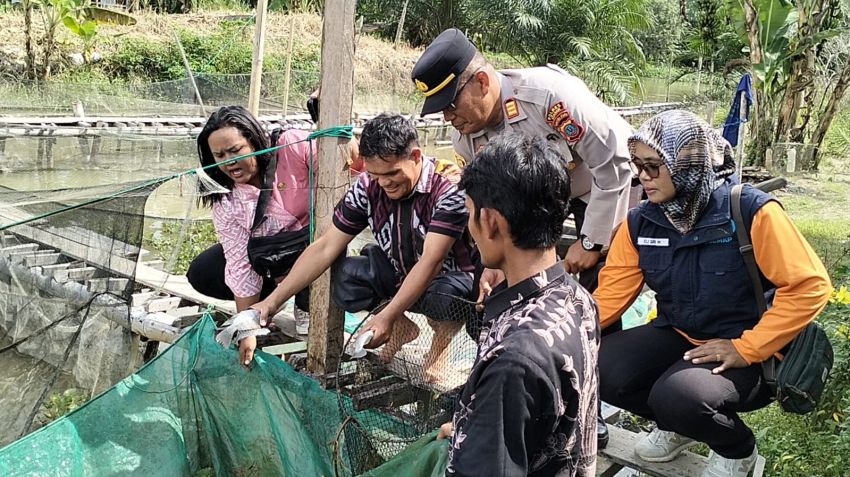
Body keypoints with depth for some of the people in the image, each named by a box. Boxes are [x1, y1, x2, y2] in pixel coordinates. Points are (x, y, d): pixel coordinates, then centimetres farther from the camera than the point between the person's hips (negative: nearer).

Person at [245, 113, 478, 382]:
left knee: (448, 294, -39)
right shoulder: (367, 186, -11)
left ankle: (444, 333, 0)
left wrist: (387, 315, -40)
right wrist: (271, 302, -17)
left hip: (448, 275, -4)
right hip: (396, 273, 4)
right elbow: (326, 247, -11)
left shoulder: (448, 190, -26)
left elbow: (431, 261, -31)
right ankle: (402, 328, 4)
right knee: (340, 275, -23)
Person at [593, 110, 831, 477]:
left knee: (677, 397, -33)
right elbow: (611, 294, -6)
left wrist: (745, 348, -22)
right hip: (675, 336, 5)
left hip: (747, 351, -5)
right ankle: (677, 426, 13)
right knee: (601, 370, -19)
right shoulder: (640, 221, -4)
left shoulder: (750, 210, -19)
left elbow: (809, 287, -19)